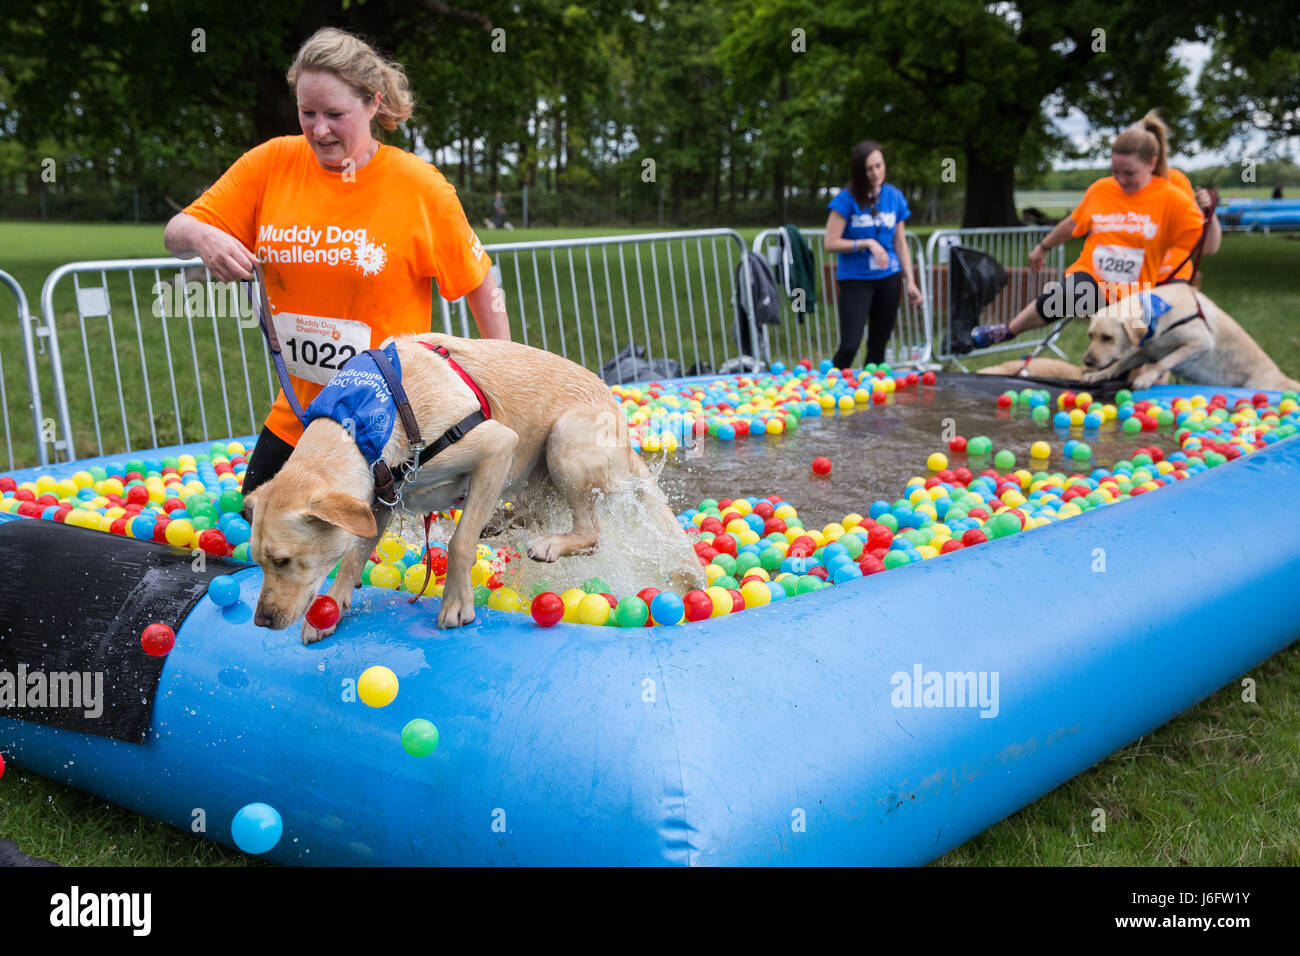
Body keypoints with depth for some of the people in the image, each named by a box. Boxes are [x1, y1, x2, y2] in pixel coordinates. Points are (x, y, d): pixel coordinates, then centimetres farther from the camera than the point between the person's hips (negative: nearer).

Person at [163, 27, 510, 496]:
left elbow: (479, 284, -3)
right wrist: (201, 237, -22)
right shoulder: (271, 163, -3)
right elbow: (175, 233, 2)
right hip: (295, 416, 4)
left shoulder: (419, 185, -12)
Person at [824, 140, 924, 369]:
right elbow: (831, 243, -9)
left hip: (888, 277, 4)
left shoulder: (894, 197, 5)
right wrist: (866, 243, -18)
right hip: (855, 278, -4)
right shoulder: (846, 199, -8)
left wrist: (910, 281, 8)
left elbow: (900, 243, 12)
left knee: (878, 345, 8)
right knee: (849, 346, -13)